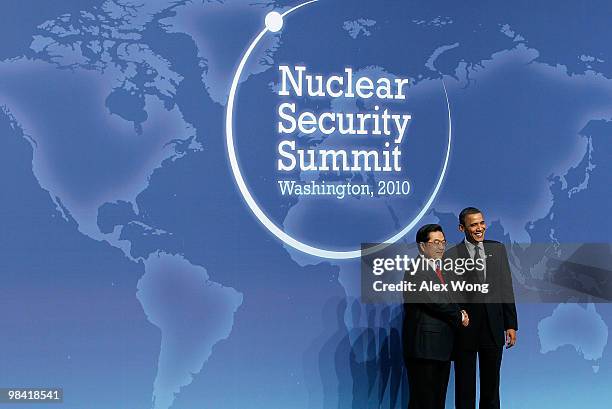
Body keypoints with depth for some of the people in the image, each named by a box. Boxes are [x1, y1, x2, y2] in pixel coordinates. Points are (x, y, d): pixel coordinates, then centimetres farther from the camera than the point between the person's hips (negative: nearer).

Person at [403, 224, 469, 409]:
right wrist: (460, 316, -5)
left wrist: (459, 314, -2)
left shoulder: (439, 270, 18)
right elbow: (435, 302, -19)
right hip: (424, 348, -9)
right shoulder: (416, 271, -13)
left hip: (442, 348, 9)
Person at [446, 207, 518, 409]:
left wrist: (511, 325, 3)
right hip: (465, 330, -3)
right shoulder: (451, 255, -7)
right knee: (464, 385, 10)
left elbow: (506, 288, 6)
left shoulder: (498, 249, 5)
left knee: (491, 383, 15)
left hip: (493, 328, 3)